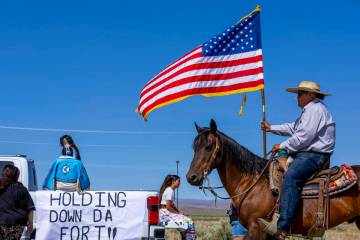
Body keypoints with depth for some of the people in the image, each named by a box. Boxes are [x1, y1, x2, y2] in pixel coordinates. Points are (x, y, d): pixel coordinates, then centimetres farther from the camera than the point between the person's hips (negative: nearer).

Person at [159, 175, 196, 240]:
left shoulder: (170, 190, 15)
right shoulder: (170, 190, -14)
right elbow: (168, 207, -19)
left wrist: (178, 212, 7)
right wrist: (177, 213, -9)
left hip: (167, 213, 10)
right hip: (165, 214, -10)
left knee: (188, 220, 10)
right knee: (189, 222, -14)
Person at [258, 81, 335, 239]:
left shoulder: (315, 109, -11)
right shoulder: (310, 110, 25)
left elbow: (303, 137, -19)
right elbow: (293, 128, 30)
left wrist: (282, 146, -10)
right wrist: (271, 128, 23)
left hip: (314, 156, -12)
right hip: (306, 154, 12)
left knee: (290, 177, -30)